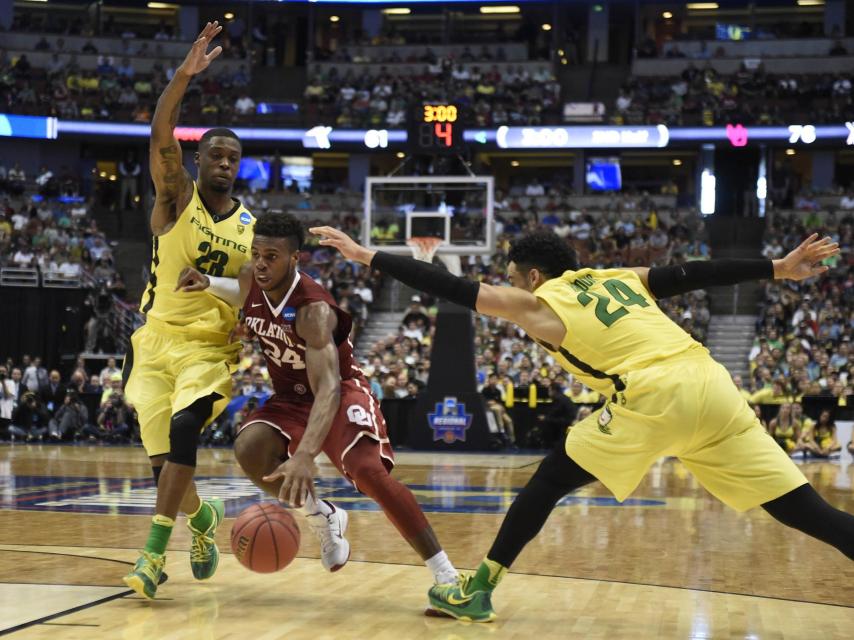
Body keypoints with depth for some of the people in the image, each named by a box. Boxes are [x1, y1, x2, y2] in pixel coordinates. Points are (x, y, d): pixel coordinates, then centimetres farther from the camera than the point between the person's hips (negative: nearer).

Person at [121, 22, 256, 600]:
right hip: (156, 340, 0)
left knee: (184, 428, -27)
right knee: (165, 459, 1)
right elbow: (161, 136, -20)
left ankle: (155, 551, -24)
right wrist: (185, 74, -33)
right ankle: (202, 517, 35)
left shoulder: (251, 227, 5)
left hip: (211, 348, 0)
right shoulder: (176, 196, -1)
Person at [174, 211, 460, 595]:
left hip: (342, 392, -6)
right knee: (249, 450, -24)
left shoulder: (313, 309, -32)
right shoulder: (251, 284, -11)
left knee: (369, 471, -30)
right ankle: (322, 519, 1)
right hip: (291, 397, 6)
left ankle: (445, 575, -22)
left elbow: (328, 388, -42)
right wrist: (208, 285, 0)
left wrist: (304, 457, -55)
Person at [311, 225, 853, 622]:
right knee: (804, 511, 6)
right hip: (711, 383, 5)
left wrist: (367, 256, 18)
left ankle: (479, 590, 15)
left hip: (654, 396, -5)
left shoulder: (539, 303, 12)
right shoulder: (618, 278, 26)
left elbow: (450, 288, 12)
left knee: (551, 481, 12)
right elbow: (693, 274, 20)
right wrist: (779, 269, 23)